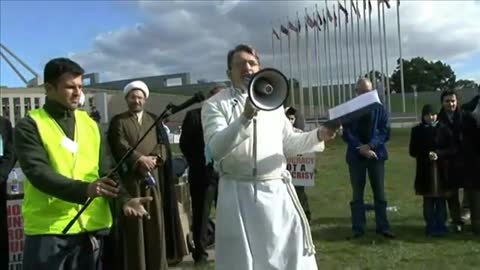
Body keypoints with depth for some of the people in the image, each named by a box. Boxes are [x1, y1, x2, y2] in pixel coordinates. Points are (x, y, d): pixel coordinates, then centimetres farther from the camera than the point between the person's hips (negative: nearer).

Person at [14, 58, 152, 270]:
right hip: (48, 229, -4)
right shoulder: (30, 126, -2)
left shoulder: (90, 124, 12)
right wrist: (84, 189, -29)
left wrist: (124, 199, -11)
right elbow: (38, 172, -15)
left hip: (92, 227, 4)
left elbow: (105, 170, 7)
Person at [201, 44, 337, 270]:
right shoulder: (215, 105, -4)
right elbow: (215, 149, -19)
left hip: (278, 191, 5)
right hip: (240, 194, -4)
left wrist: (318, 136, 2)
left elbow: (288, 144, 18)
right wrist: (245, 117, -30)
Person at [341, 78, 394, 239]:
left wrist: (371, 145, -15)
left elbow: (385, 131, -1)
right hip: (356, 155, 0)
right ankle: (358, 228, 10)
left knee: (379, 193, 3)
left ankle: (383, 227, 11)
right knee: (357, 194, 3)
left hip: (376, 153, 1)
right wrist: (361, 148, -16)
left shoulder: (379, 109, 6)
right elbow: (346, 133, -3)